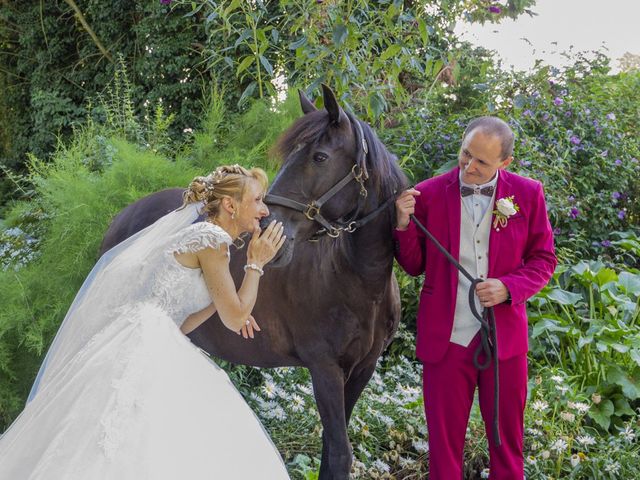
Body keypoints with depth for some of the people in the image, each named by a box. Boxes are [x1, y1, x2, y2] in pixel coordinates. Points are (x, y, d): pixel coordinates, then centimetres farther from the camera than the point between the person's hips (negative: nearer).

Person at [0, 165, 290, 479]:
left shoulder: (199, 238, 22)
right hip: (145, 344, -10)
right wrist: (255, 264, 5)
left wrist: (224, 301, 15)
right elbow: (234, 319, -7)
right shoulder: (212, 238, -7)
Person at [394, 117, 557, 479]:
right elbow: (414, 265, 4)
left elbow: (544, 259, 4)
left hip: (504, 336, 1)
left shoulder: (528, 194, -4)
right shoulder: (428, 194, -5)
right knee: (444, 440, 10)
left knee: (508, 440, 14)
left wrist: (509, 287, -15)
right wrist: (404, 224, -15)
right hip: (446, 337, 0)